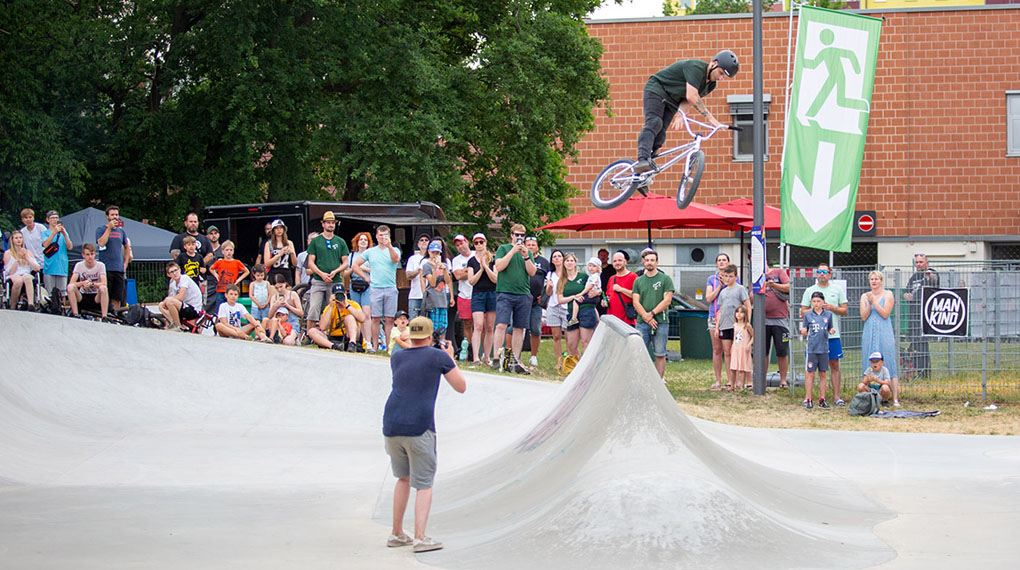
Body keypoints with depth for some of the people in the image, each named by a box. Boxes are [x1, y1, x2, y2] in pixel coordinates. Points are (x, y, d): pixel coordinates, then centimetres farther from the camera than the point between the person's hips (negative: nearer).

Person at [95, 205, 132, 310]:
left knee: (117, 298, 3)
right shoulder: (101, 229, 2)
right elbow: (101, 243, -16)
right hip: (106, 269, -4)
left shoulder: (121, 231, 16)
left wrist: (125, 263, 14)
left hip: (119, 269, 4)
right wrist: (109, 228, -12)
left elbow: (127, 247, 25)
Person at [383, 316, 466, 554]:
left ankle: (397, 534, 21)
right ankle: (420, 538, -11)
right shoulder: (438, 357, 0)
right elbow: (461, 387, 8)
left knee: (403, 478, 21)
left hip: (391, 426, 5)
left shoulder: (396, 358, 14)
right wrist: (450, 359, 20)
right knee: (423, 485, 0)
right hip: (419, 427, -5)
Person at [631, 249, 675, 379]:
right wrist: (646, 317, -9)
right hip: (641, 323, 3)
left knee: (659, 354, 0)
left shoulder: (665, 279, 4)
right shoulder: (638, 281, 13)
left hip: (660, 323, -3)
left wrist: (652, 313, -11)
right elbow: (636, 302, 6)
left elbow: (667, 300, -3)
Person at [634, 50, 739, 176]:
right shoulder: (696, 68, -27)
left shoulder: (710, 85, 1)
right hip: (657, 89, -9)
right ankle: (642, 160, -41)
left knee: (660, 134, -9)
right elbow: (691, 97, -35)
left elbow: (688, 100, -1)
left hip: (672, 102, 9)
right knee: (654, 123, -27)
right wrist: (710, 118, -35)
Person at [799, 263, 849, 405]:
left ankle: (836, 396, 6)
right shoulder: (809, 291, 7)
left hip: (833, 334, 0)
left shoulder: (837, 290, 9)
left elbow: (845, 310, 8)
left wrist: (832, 308, -9)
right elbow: (803, 311, 5)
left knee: (834, 365, 2)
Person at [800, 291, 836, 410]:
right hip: (812, 348, -1)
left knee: (822, 374, 7)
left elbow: (831, 329, 13)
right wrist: (803, 332, -14)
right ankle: (808, 400, 5)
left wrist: (832, 331, -8)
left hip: (824, 348, 1)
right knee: (810, 373, -1)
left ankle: (822, 399, 14)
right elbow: (805, 331, 7)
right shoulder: (808, 315, 3)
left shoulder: (828, 314, 6)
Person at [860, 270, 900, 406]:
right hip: (869, 333, 4)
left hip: (884, 333, -4)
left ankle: (895, 399, -11)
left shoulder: (888, 294, 2)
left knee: (889, 365, -7)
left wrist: (874, 301, -13)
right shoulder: (864, 296, 12)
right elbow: (863, 317, 3)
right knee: (869, 366, 1)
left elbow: (885, 314, -9)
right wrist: (869, 303, -10)